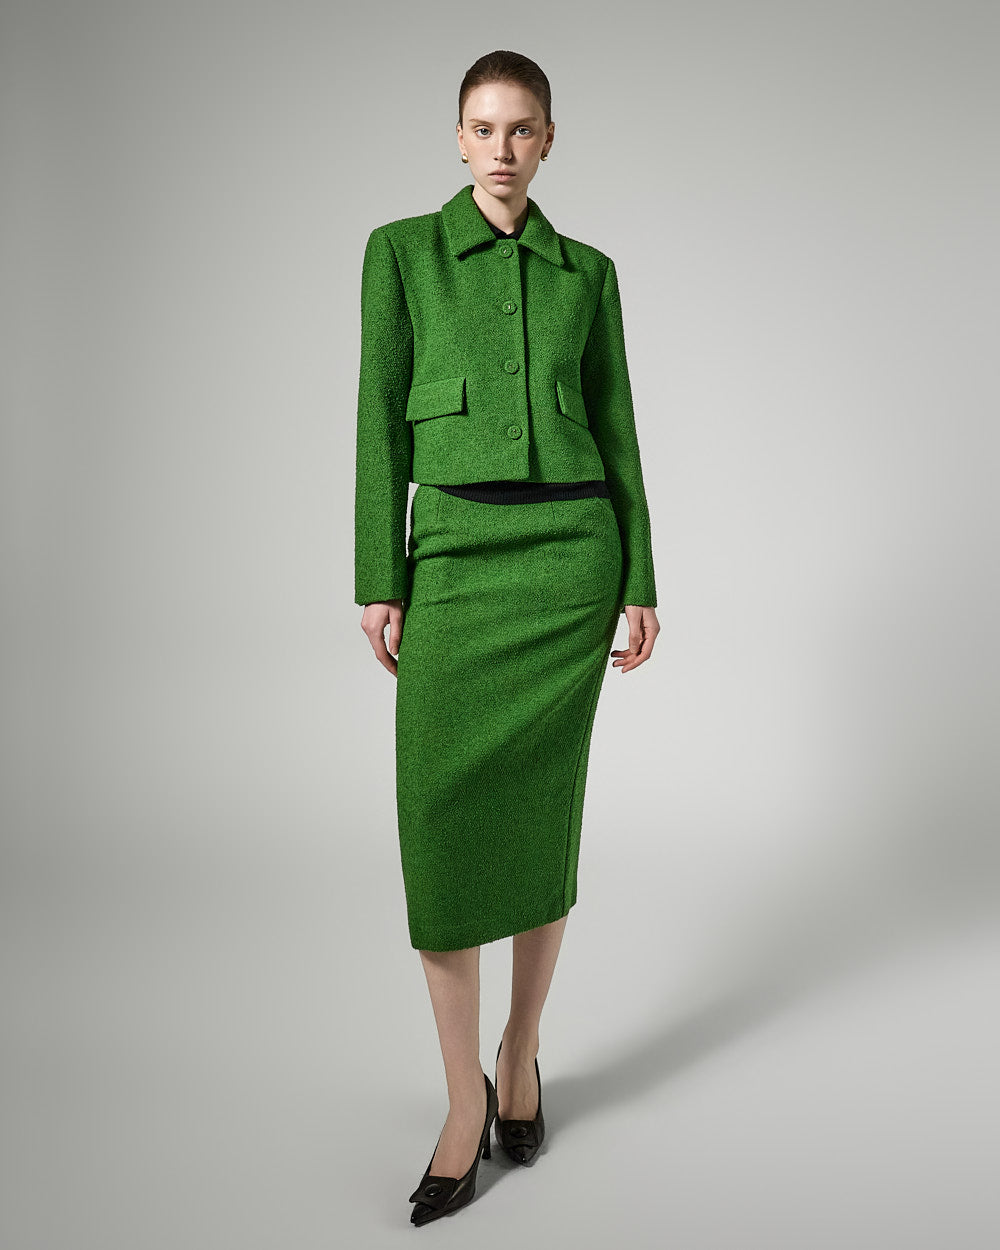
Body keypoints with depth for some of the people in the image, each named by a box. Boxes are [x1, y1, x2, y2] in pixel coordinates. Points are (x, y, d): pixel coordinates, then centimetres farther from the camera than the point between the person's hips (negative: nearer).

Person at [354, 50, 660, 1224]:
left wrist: (640, 582, 5)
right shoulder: (402, 250, 6)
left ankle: (521, 1057, 23)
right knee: (439, 814, -9)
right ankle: (465, 1094, 6)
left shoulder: (588, 272, 11)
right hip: (456, 553, -1)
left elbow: (614, 424, 10)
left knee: (542, 810, 5)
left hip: (573, 546, 2)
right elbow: (382, 420, 1)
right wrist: (378, 582, -6)